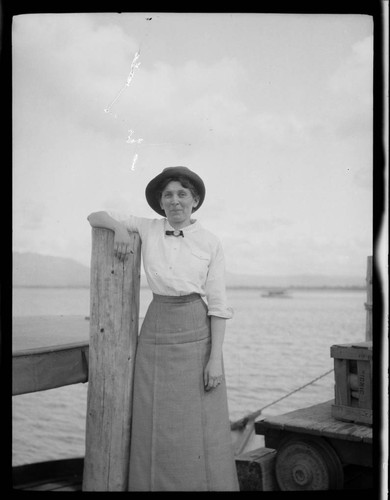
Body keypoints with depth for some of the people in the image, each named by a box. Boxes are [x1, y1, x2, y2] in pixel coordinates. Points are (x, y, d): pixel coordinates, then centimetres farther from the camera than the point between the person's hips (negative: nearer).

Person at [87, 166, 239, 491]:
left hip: (197, 333, -2)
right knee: (157, 426, 3)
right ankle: (158, 484, 18)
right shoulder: (149, 229, 4)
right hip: (157, 331, 2)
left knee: (202, 428, -1)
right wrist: (119, 227, -11)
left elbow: (218, 304, -4)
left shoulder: (211, 243, -1)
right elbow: (94, 217, 11)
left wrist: (216, 358, -11)